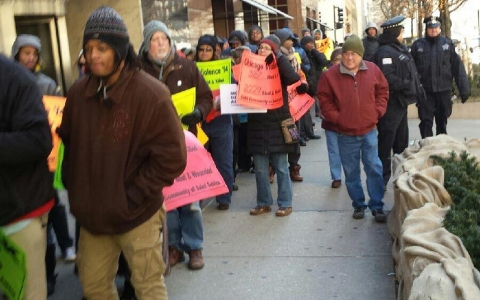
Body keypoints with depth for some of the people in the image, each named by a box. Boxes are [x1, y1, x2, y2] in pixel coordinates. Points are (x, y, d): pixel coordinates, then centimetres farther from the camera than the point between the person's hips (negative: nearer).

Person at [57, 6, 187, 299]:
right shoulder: (79, 92, 0)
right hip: (92, 212, 5)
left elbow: (172, 157, -17)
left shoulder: (151, 94, -17)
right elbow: (68, 142, 13)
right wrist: (75, 188, 3)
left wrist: (132, 196, -16)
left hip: (137, 214, -5)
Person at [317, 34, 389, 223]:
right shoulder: (331, 75, -7)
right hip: (346, 134, -1)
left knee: (374, 169, 2)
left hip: (369, 131, 1)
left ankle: (377, 206, 12)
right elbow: (325, 100, -2)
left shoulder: (373, 70, -1)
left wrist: (377, 112, -1)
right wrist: (336, 118, -9)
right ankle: (358, 205, 23)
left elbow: (382, 92, 10)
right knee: (351, 172, 9)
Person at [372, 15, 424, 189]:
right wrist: (407, 85, -20)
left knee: (401, 141, 20)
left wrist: (415, 89, 7)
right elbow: (387, 78, -28)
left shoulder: (400, 48, 14)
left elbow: (409, 73, 19)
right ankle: (382, 179, 1)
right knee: (386, 141, -5)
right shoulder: (385, 51, -17)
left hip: (400, 102, 10)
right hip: (391, 103, -10)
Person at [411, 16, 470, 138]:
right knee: (426, 122, 0)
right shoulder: (417, 45, 1)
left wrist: (464, 88, -2)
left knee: (442, 122, 13)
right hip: (425, 91, -1)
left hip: (444, 90, 1)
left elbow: (458, 67, 1)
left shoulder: (448, 43, 3)